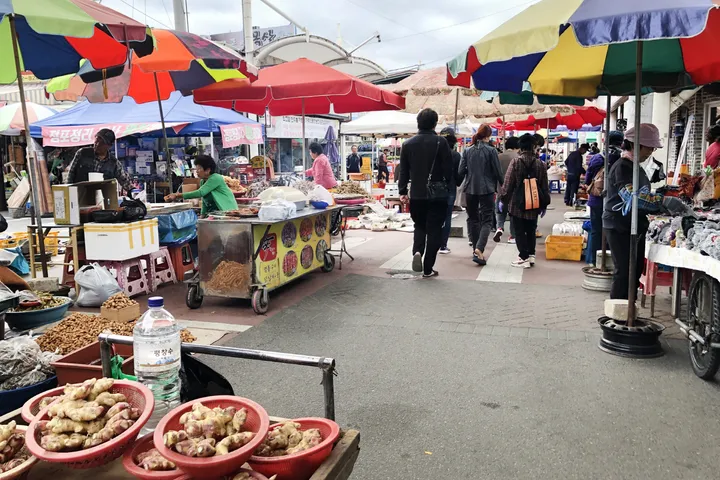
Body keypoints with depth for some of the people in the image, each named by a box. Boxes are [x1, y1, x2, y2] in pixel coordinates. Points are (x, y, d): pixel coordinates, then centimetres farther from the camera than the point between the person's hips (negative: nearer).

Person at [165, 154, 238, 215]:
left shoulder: (216, 178, -17)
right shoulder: (202, 182, 11)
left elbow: (200, 193, -27)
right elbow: (204, 202, 16)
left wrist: (178, 195, -29)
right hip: (213, 213, 8)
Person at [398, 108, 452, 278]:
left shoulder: (408, 144, 2)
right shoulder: (441, 142, -8)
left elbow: (403, 171, 4)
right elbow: (448, 169, -8)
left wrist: (402, 191, 12)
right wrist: (448, 188, 6)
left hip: (416, 194, 3)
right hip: (437, 194, -3)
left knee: (420, 226, 19)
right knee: (434, 230, 5)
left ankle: (417, 251, -7)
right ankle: (428, 269, 6)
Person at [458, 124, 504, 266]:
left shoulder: (467, 151, 2)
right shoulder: (491, 151, -7)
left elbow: (461, 171, 1)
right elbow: (497, 172, -4)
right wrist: (503, 185, 13)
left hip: (471, 189, 4)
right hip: (487, 190, -3)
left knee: (473, 218, 17)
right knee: (487, 220, -1)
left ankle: (476, 249, 22)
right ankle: (479, 249, -20)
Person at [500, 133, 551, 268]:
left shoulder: (515, 162, -8)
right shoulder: (540, 164, 2)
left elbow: (508, 183, -7)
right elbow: (545, 186, 6)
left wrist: (503, 200, 3)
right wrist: (544, 204, 14)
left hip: (517, 203, -4)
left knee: (519, 231, 2)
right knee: (531, 231, 16)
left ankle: (524, 258, 1)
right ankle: (531, 255, 20)